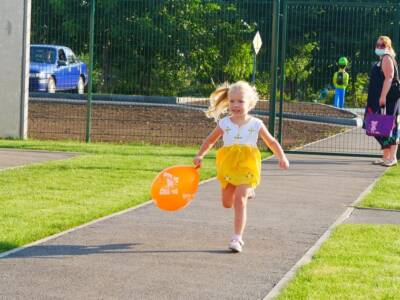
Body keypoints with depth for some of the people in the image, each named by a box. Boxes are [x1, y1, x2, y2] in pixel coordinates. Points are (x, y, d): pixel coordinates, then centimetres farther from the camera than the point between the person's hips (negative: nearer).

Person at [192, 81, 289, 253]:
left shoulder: (256, 124, -1)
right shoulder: (224, 124, 2)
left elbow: (272, 142, 11)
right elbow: (210, 140, 15)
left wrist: (282, 157, -1)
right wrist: (200, 155, 3)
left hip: (247, 167, -3)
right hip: (228, 167, 3)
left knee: (239, 201, -15)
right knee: (227, 203, 10)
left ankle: (237, 238, -13)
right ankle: (246, 192, 44)